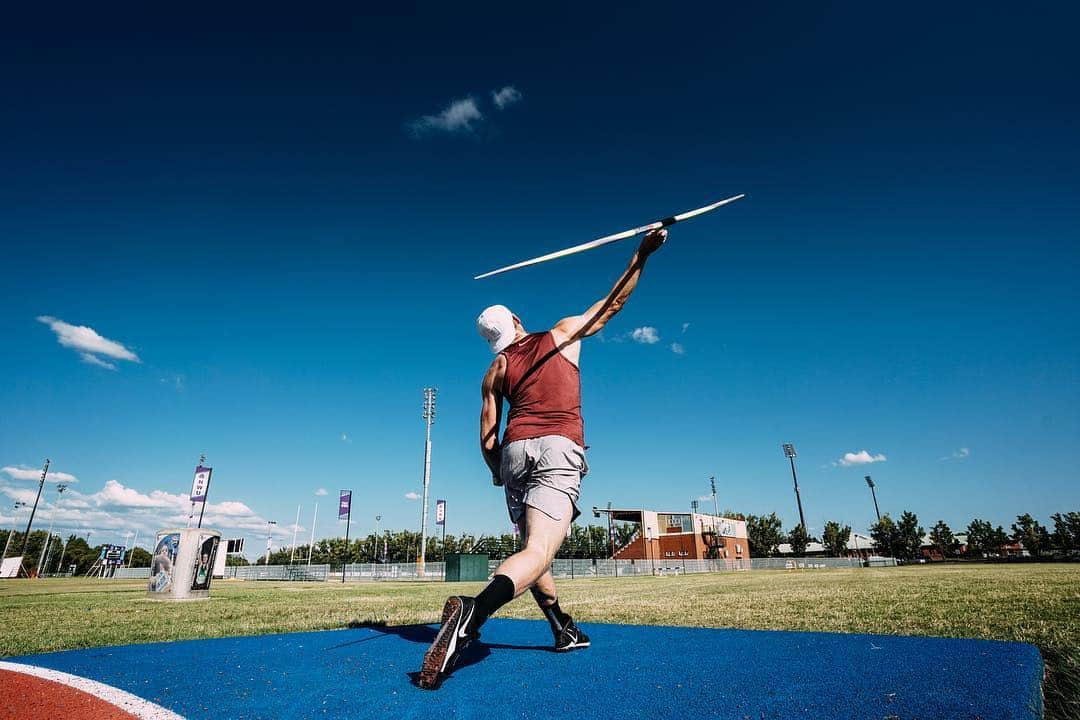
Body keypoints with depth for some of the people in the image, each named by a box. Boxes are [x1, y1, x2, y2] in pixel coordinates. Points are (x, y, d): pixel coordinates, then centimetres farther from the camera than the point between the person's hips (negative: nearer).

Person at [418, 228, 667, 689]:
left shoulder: (495, 371, 16)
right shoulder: (563, 333, 14)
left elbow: (487, 439, 11)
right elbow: (613, 303, 23)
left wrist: (499, 475, 27)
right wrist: (642, 254, 29)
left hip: (515, 452, 4)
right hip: (560, 449, -3)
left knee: (533, 545, 22)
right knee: (538, 551, -17)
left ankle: (563, 630, 27)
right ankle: (475, 611, -42)